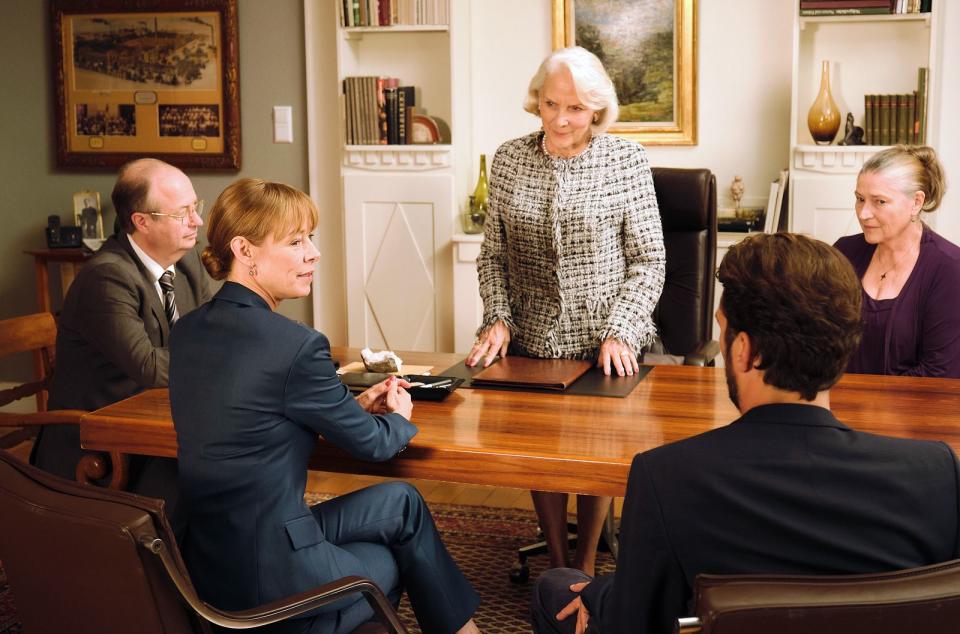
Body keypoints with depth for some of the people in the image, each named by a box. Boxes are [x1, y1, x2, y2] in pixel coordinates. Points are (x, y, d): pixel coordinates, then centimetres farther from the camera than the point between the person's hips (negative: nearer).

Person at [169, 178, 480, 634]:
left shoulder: (188, 331, 3)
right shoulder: (295, 344, -22)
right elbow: (372, 443, -7)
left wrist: (355, 406, 13)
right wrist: (398, 417, 15)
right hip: (268, 577, -7)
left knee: (402, 502, 22)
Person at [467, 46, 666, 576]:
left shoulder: (627, 161, -6)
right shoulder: (509, 160, 2)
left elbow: (648, 261, -5)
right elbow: (492, 255, 8)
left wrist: (619, 332, -16)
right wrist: (497, 318, -5)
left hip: (604, 349, -2)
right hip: (531, 342, 3)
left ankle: (585, 564, 24)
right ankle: (558, 565, 25)